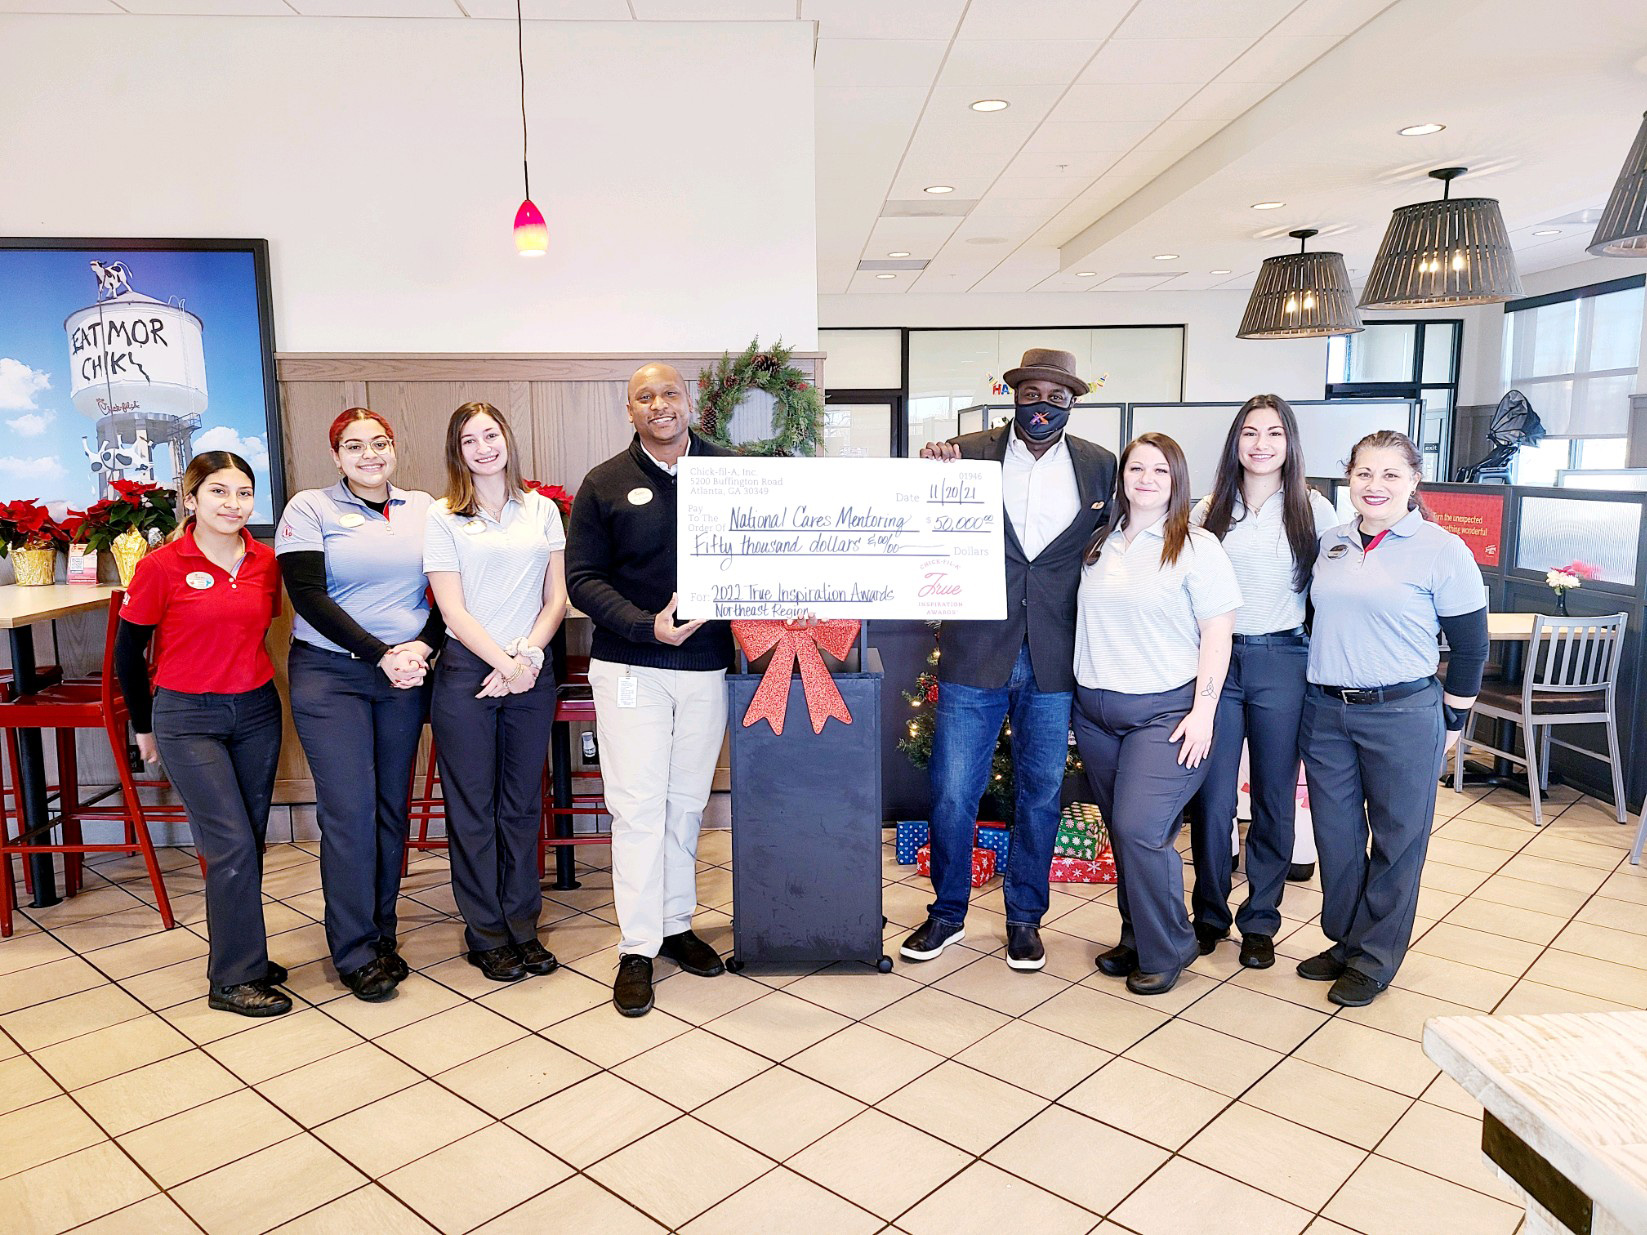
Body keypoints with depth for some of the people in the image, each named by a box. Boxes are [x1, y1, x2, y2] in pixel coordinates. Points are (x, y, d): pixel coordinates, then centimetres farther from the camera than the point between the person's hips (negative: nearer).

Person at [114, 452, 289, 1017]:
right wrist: (144, 725, 8)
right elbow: (129, 649, 1)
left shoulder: (266, 562, 1)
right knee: (233, 847, -8)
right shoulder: (162, 566, -10)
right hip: (187, 720, -4)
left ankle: (240, 954, 25)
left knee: (248, 844, 10)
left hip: (256, 712, 5)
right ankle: (234, 980, 5)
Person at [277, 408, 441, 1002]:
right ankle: (355, 952, 6)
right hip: (329, 674, -3)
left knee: (392, 806, 8)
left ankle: (381, 934, 21)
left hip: (405, 678, 3)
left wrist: (422, 647, -11)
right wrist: (380, 654, -15)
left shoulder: (424, 509, 10)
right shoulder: (310, 508, 1)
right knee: (349, 809, -6)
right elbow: (308, 596, -9)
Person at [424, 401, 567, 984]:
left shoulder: (542, 510, 9)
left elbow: (556, 598, 6)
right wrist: (504, 665, -13)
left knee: (523, 804, 9)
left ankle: (523, 925, 21)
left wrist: (527, 656, -9)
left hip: (531, 672, 3)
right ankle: (486, 935, 16)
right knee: (473, 808, 4)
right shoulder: (443, 517, 1)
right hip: (467, 673, -2)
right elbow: (453, 611, -5)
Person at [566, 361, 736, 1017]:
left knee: (687, 801, 13)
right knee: (638, 806, -1)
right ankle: (637, 947, 10)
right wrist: (646, 625, -16)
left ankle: (675, 924, 28)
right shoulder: (604, 484, 2)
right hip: (631, 667, -2)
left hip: (707, 665, 3)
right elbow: (584, 579, -2)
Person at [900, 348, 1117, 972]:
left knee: (1040, 794, 13)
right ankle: (947, 914, 27)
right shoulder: (969, 452, -1)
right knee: (952, 793, 4)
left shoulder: (1098, 466, 4)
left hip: (1054, 662, 2)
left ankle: (1025, 916, 32)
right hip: (976, 655, -1)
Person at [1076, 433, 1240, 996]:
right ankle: (1135, 938, 27)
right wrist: (1079, 694, 13)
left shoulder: (1197, 546, -5)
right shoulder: (1099, 544, 10)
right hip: (1095, 709, 6)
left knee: (1140, 829, -12)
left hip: (1164, 712, -6)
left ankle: (1165, 950, 8)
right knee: (1121, 832, 12)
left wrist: (1203, 711, -14)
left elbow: (1216, 634, -8)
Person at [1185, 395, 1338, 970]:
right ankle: (1209, 913, 21)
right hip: (1215, 658, 1)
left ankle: (1260, 921, 23)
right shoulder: (1209, 510, 6)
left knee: (1274, 798, 9)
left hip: (1282, 663, 0)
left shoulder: (1313, 509, 3)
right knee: (1212, 799, 2)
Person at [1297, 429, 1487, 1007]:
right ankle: (1344, 941, 30)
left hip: (1404, 715, -4)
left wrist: (1451, 722, -1)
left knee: (1397, 840, 7)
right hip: (1325, 711, 5)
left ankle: (1374, 960, 21)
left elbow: (1470, 645, -3)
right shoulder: (1331, 542, 7)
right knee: (1335, 835, 12)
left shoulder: (1442, 549, -7)